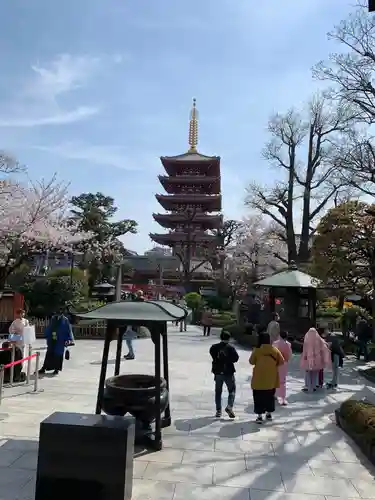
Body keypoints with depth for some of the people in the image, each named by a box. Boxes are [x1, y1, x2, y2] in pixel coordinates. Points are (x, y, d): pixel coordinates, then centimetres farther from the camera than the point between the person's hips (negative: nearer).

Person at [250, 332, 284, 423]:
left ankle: (259, 416, 1)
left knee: (259, 398, 5)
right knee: (270, 396, 19)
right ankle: (269, 414, 28)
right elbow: (281, 361, 2)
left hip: (259, 379, -3)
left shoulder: (257, 350, -10)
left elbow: (251, 362, 0)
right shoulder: (275, 350, -3)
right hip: (271, 379, 3)